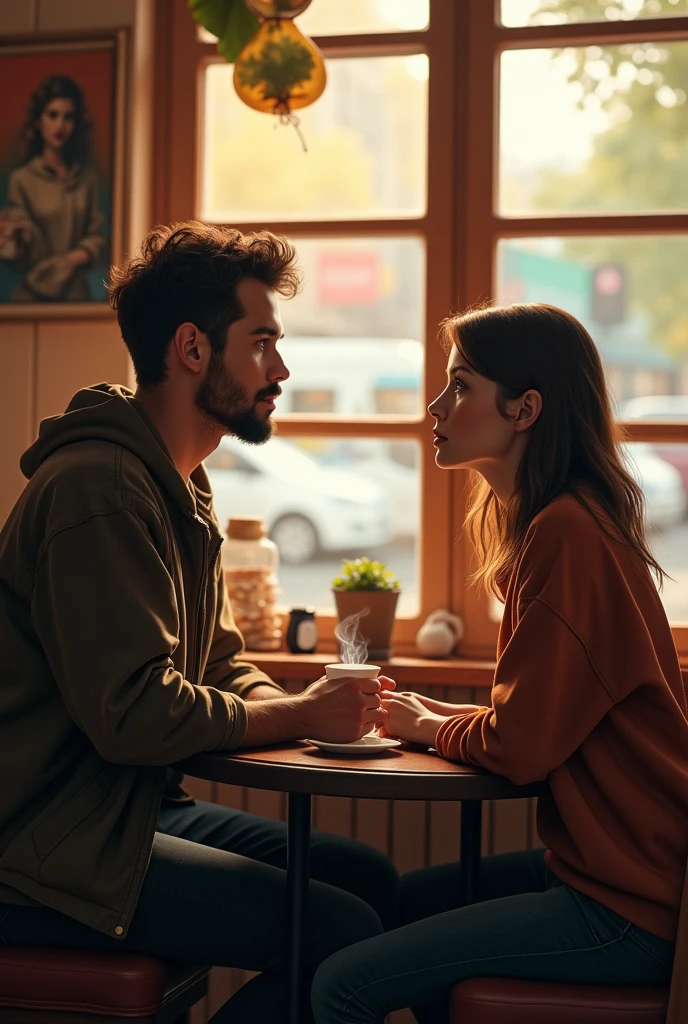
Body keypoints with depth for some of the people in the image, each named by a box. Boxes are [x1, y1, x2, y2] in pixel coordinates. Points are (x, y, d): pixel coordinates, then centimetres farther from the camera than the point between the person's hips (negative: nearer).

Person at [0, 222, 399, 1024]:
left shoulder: (181, 488, 17)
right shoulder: (98, 488, -19)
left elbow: (221, 670, 18)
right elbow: (131, 714, -25)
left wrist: (310, 707, -4)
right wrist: (301, 717, -13)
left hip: (131, 808, 10)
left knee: (368, 877, 5)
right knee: (344, 930, -17)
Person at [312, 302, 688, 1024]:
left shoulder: (567, 534, -21)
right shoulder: (566, 519, 12)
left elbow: (518, 747, -20)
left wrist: (428, 726, -1)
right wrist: (435, 714, 4)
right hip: (614, 861, 10)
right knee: (401, 901, 25)